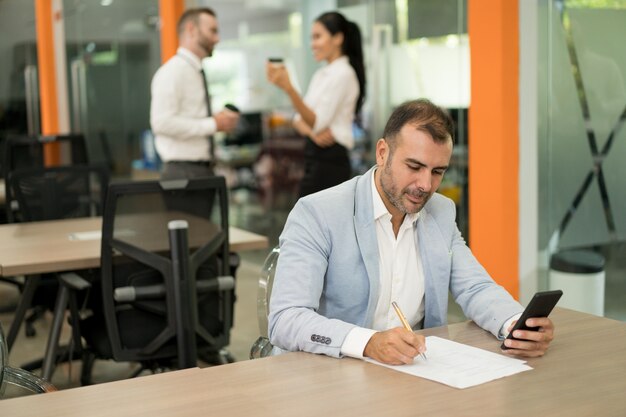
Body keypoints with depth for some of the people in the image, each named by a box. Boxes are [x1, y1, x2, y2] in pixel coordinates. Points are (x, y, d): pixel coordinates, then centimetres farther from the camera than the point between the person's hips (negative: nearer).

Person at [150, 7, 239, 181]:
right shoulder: (172, 71, -11)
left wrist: (220, 121, 5)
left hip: (205, 170, 9)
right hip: (183, 172, -9)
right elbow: (162, 122, -22)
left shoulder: (196, 72, 17)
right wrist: (214, 124, -17)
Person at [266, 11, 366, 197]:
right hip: (317, 158, 9)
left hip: (329, 160, -9)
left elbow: (317, 122, -19)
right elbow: (300, 118, 12)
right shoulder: (321, 75, 16)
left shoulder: (343, 74, -12)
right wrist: (311, 132, -11)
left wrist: (288, 88, -30)